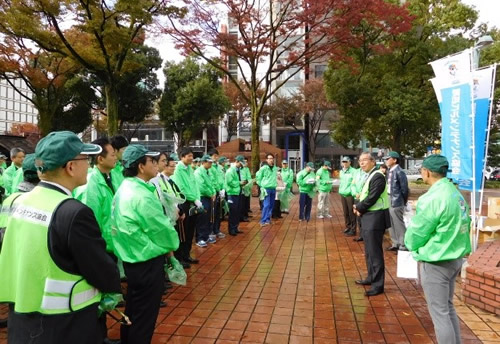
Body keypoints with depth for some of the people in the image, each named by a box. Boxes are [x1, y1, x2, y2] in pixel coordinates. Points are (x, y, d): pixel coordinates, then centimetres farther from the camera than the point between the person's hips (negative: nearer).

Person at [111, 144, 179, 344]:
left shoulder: (124, 188, 6)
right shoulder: (142, 196, -25)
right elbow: (162, 229, -19)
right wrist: (172, 244, 0)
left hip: (132, 259, 10)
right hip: (147, 263, -10)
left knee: (133, 309, 24)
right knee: (144, 315, 7)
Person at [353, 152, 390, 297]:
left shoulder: (377, 176, -16)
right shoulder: (369, 176, 14)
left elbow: (372, 198, -22)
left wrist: (359, 208, -9)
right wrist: (358, 206, -1)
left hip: (375, 218, -10)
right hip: (368, 217, 10)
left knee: (375, 252, -3)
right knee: (369, 251, 19)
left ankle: (378, 285, 6)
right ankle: (371, 277, 33)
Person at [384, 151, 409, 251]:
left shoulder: (399, 172, -16)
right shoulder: (390, 171, 10)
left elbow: (404, 188, -14)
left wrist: (403, 202, -6)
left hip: (396, 202, -9)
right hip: (389, 201, 9)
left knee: (399, 224, 0)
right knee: (391, 224, 16)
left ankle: (403, 246, 12)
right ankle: (396, 244, 28)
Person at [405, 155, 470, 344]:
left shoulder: (433, 198, -23)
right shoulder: (456, 193, 4)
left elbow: (416, 232, -15)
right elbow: (455, 226, 11)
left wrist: (411, 246, 4)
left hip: (436, 262, -9)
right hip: (454, 257, 9)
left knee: (439, 313, 4)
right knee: (448, 308, 21)